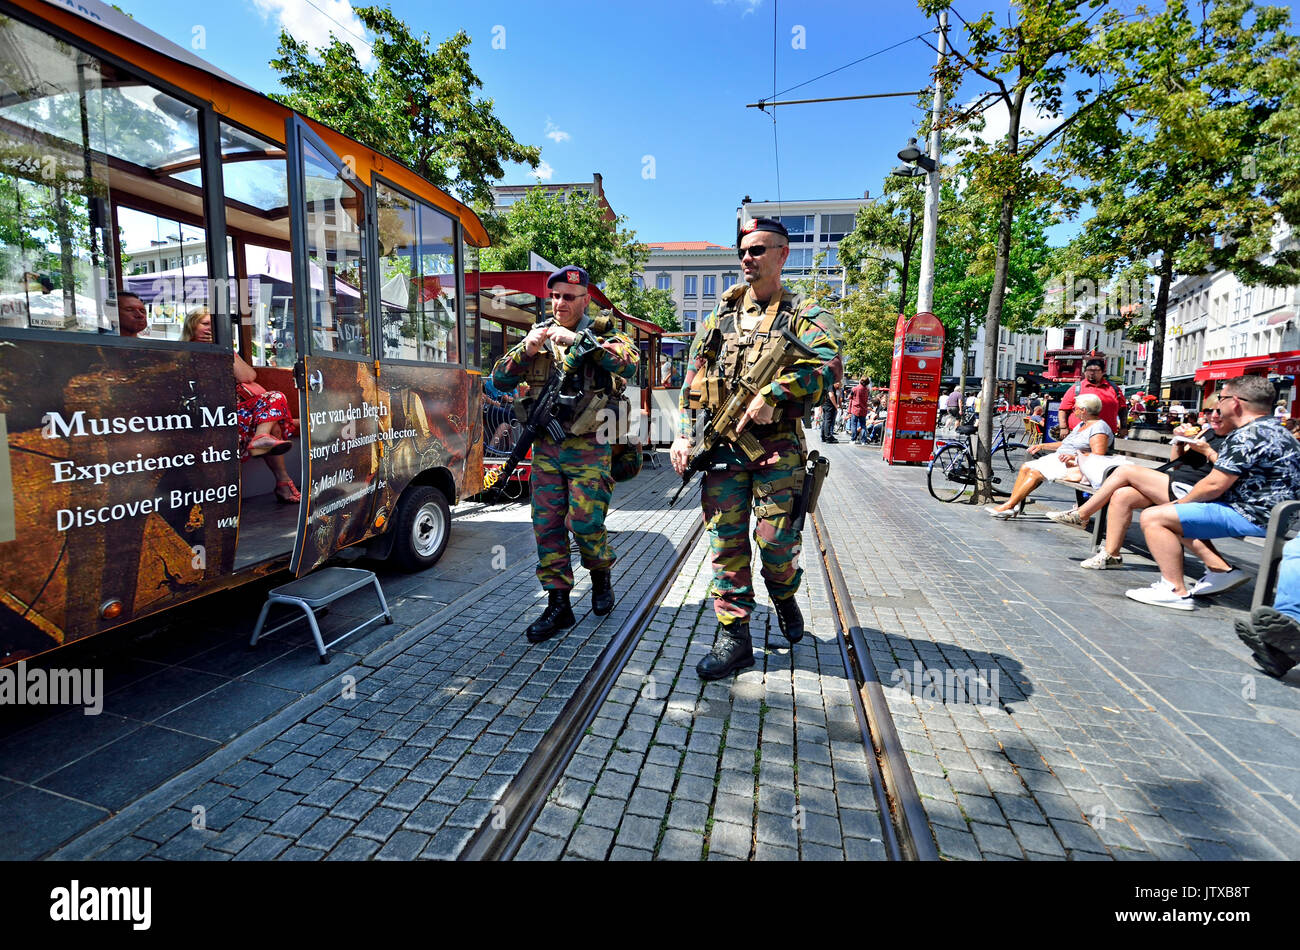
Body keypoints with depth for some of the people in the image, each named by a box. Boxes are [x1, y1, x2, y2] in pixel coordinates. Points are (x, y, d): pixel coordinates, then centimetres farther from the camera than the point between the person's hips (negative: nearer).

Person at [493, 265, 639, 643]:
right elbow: (500, 379, 7)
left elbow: (628, 364, -21)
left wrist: (579, 339, -25)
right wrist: (525, 351, -11)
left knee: (586, 522, -4)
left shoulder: (601, 333, 1)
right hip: (545, 446, 4)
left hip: (588, 448, -4)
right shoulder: (538, 334, 12)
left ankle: (601, 578, 27)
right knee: (547, 526, 4)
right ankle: (558, 605, 15)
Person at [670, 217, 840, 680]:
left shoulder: (804, 315, 5)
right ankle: (734, 637, 12)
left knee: (775, 539, -5)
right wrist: (684, 434, 5)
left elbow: (829, 365, -14)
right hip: (721, 442, 3)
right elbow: (692, 382, 15)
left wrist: (772, 394, -24)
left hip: (778, 445, -3)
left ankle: (784, 597, 30)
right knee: (726, 540, 1)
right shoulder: (720, 315, 16)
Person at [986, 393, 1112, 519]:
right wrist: (1041, 446, 22)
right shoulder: (1082, 425, 21)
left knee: (1035, 473, -24)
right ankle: (1013, 504, -14)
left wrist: (1074, 457, -30)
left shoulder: (1099, 427, -10)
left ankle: (1008, 506, -26)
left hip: (1073, 466, -10)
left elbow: (1098, 456, -21)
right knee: (1025, 467, -4)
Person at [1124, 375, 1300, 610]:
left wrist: (1181, 502, -4)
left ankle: (1176, 591, -21)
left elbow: (1215, 485, -18)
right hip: (1269, 514, 11)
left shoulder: (1247, 435, -18)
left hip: (1250, 517, -11)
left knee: (1153, 517, -18)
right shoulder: (1276, 430, 17)